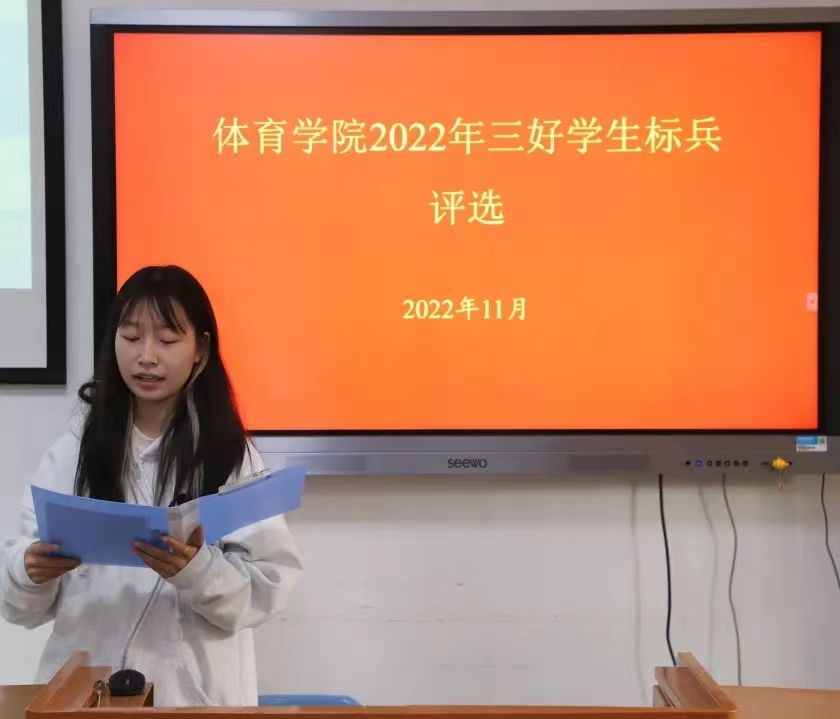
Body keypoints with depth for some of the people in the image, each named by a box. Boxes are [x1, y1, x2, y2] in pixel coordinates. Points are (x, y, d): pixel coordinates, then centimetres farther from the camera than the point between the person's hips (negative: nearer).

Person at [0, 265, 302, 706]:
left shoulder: (231, 454, -3)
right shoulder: (73, 450, 1)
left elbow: (265, 590, -9)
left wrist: (198, 572, -26)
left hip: (196, 690, -1)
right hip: (84, 686, 2)